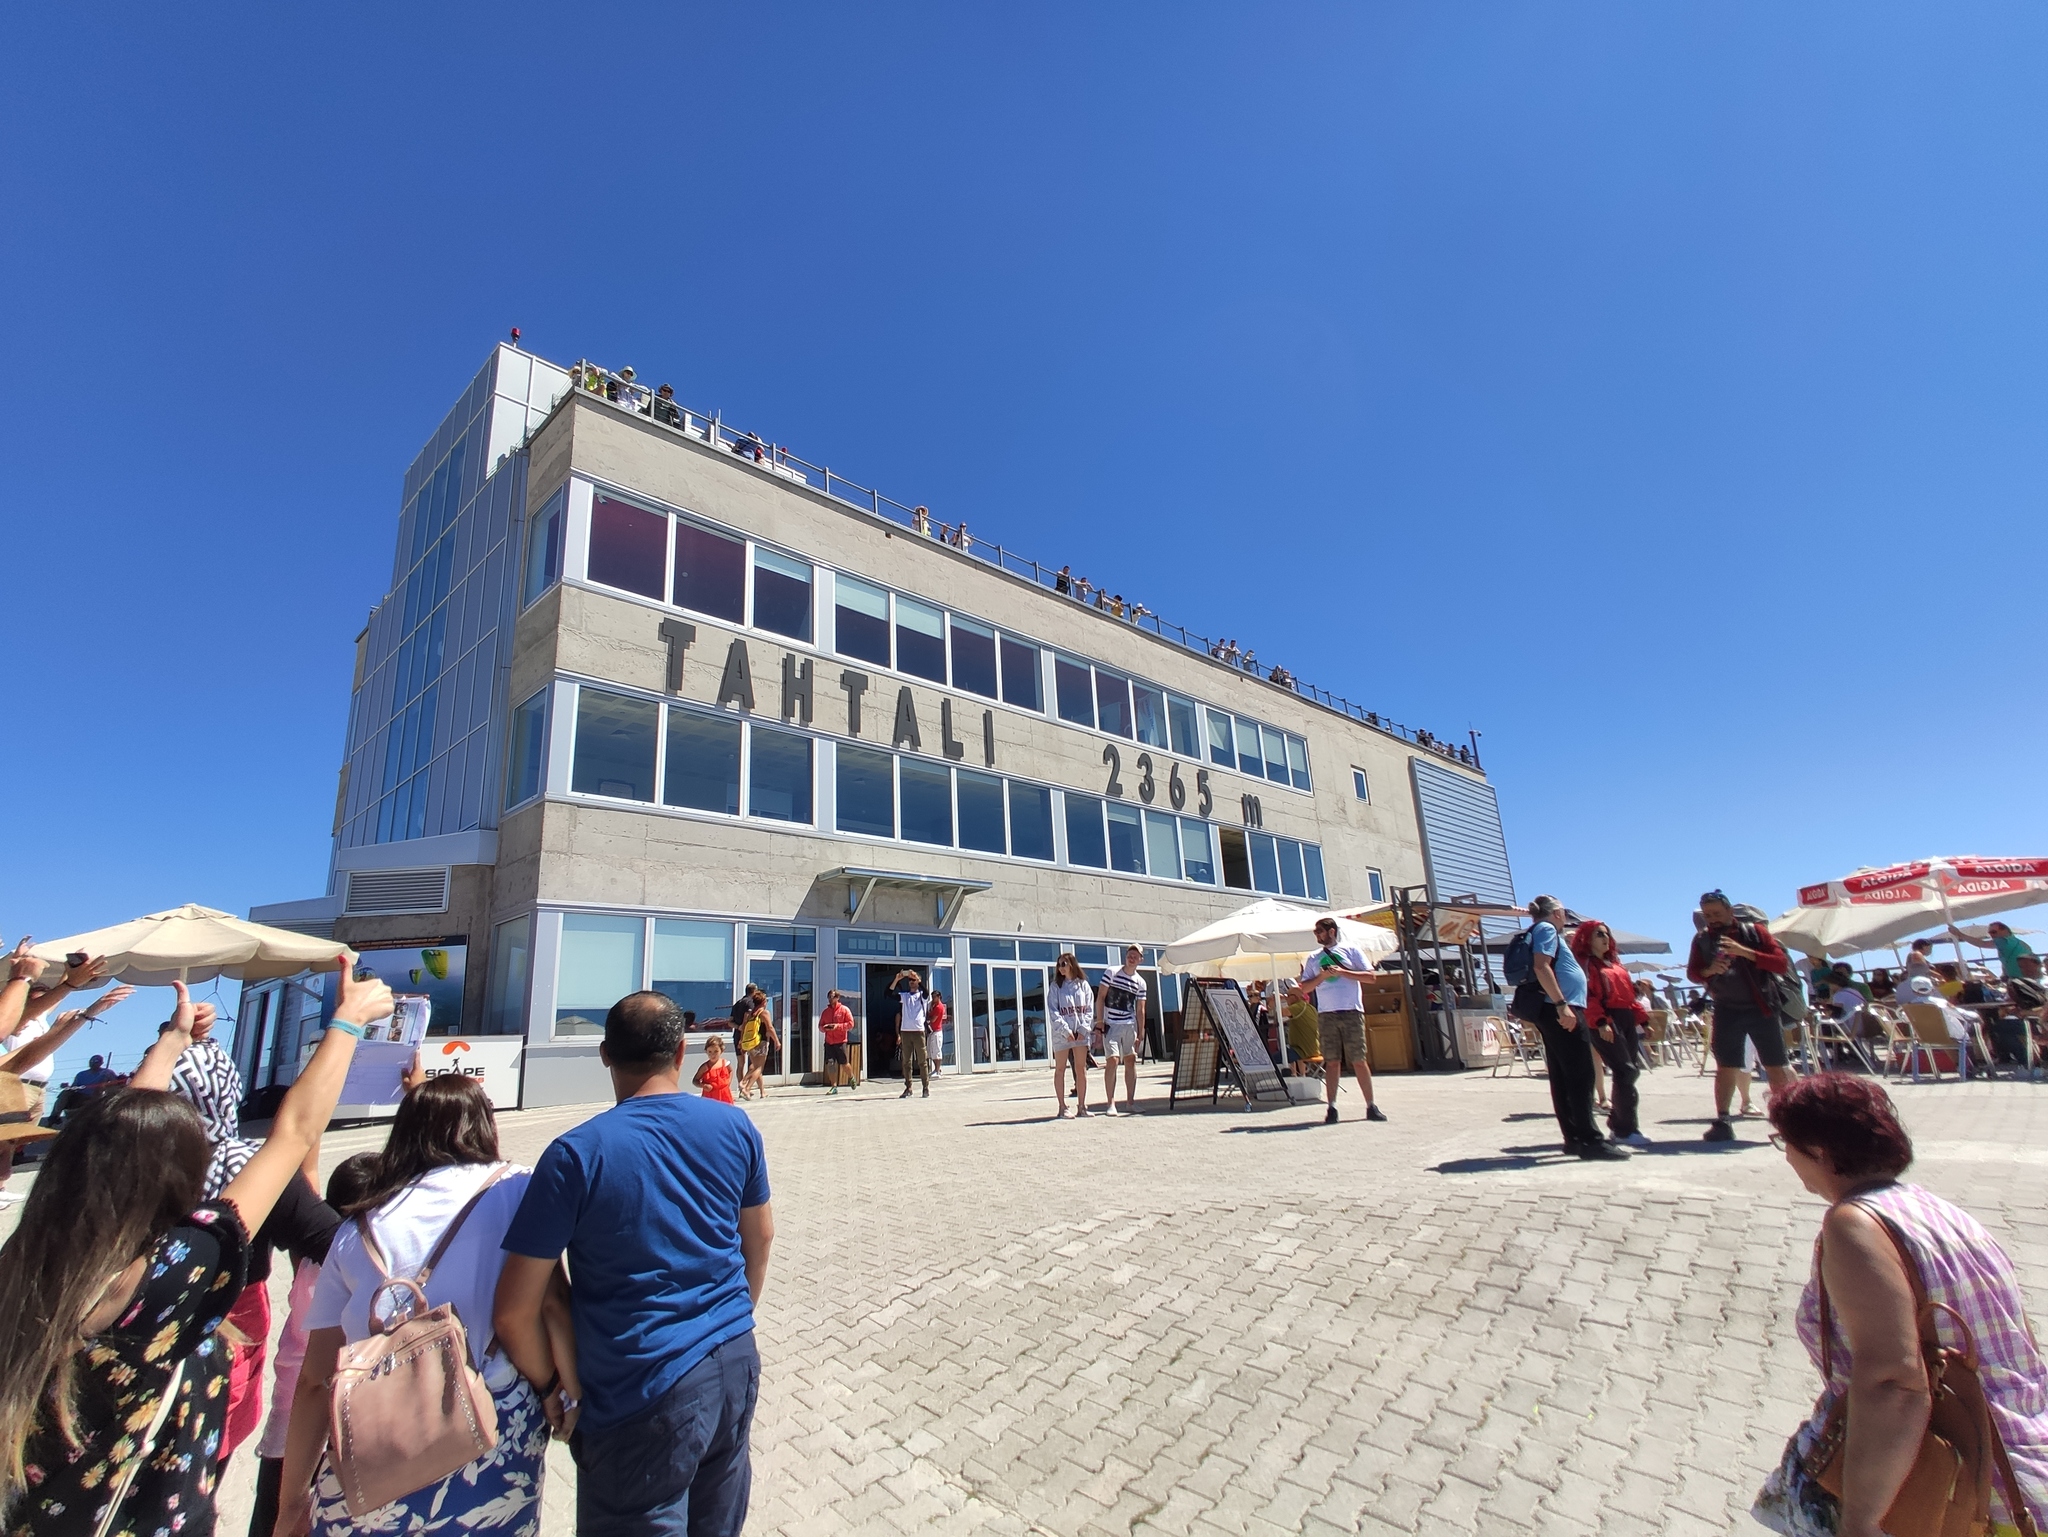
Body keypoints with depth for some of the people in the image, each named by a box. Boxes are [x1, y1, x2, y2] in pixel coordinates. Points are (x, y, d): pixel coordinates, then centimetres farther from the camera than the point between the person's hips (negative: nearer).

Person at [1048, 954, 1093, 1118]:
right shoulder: (1056, 986, 4)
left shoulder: (1083, 984, 8)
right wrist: (1065, 1030, -14)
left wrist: (1083, 1028, -8)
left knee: (1081, 1069, 4)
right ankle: (1062, 1107, 5)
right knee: (1060, 1070, 1)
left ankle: (1081, 1106, 10)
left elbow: (1089, 1009, 5)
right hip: (1061, 1032, -2)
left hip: (1081, 1032, 2)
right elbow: (1053, 1011, -4)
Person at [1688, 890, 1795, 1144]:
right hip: (1726, 1011, 2)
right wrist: (1709, 970, -18)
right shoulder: (1702, 939, 5)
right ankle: (1722, 1122, 6)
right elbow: (1692, 972, 5)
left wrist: (1745, 952, -22)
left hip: (1761, 1008, -1)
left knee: (1776, 1066, 1)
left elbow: (1782, 963, -9)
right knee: (1726, 1067, 3)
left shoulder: (1754, 932, -1)